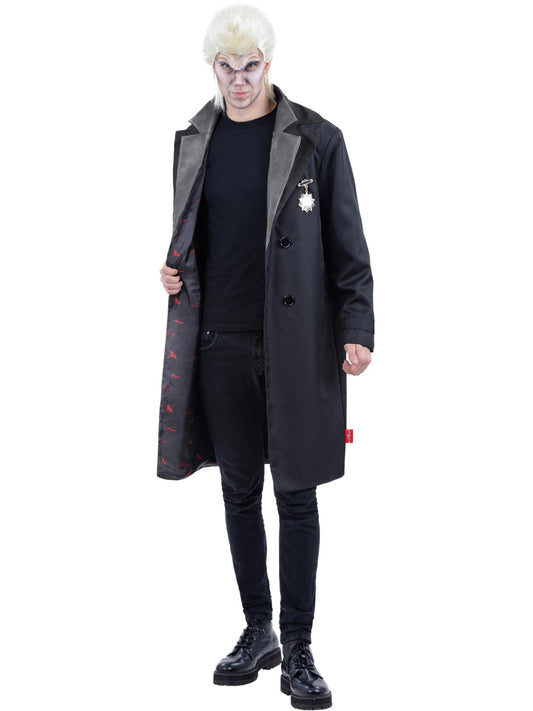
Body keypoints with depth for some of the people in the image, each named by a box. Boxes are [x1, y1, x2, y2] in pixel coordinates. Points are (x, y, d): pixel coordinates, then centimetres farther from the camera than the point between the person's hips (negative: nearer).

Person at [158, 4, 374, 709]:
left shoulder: (316, 140, -3)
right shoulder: (195, 139, 9)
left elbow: (347, 246, -2)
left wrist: (357, 330, -9)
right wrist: (176, 273, 1)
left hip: (295, 344, -4)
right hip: (220, 341, 4)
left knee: (296, 494, 2)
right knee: (239, 490, 11)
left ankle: (299, 649, 14)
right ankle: (257, 632, 27)